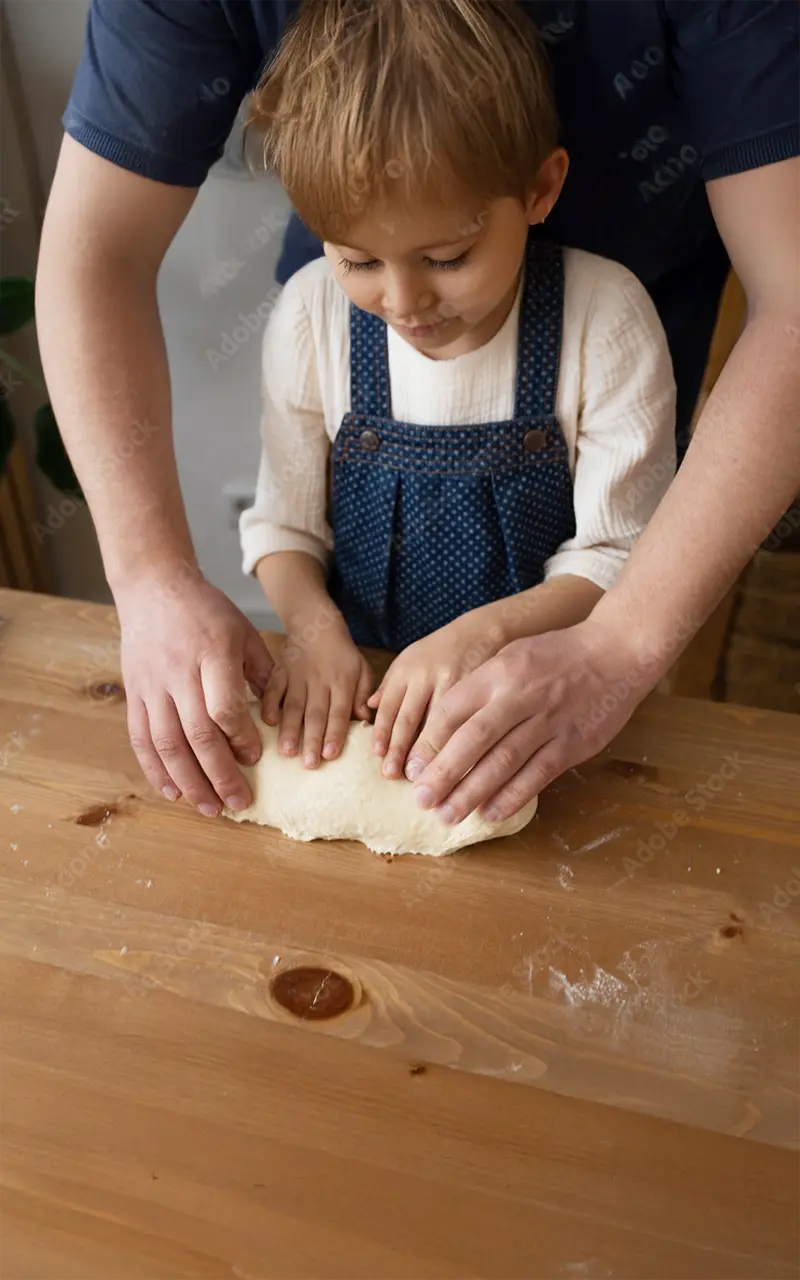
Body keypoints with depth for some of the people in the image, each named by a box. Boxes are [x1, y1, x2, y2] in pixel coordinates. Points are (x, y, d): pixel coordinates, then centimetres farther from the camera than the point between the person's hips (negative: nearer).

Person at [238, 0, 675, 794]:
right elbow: (282, 523, 1)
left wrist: (488, 631, -24)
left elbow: (618, 554, -9)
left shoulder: (604, 319, -14)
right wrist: (314, 625, -19)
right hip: (359, 688, 2)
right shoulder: (313, 312, -7)